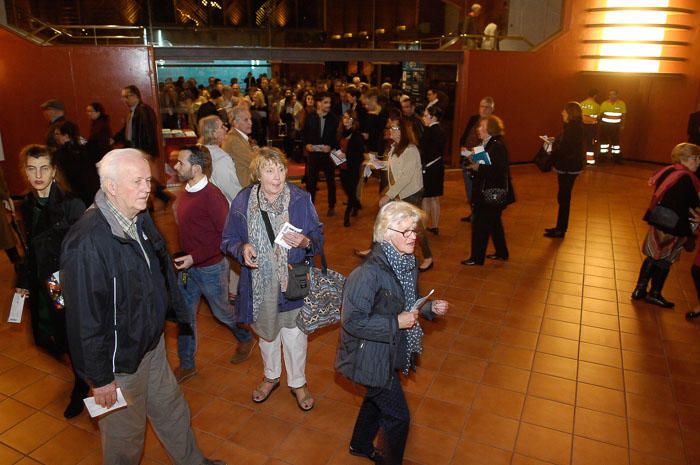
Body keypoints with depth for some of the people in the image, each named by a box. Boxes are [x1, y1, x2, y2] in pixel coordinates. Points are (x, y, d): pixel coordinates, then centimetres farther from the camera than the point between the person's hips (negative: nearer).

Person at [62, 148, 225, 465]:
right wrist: (99, 378, -16)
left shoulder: (140, 219, -3)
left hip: (152, 343, 8)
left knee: (171, 409, 26)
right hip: (120, 360, -8)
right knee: (126, 432, 16)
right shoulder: (87, 242, -29)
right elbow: (84, 318, -24)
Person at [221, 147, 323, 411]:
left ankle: (298, 382, 40)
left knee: (295, 335, 13)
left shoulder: (301, 199, -12)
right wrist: (242, 248, -21)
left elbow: (318, 237, -4)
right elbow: (228, 240, 0)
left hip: (292, 281, -1)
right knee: (266, 332, 23)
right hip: (259, 283, 2)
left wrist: (305, 242, -26)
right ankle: (271, 377, 50)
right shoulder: (243, 201, -9)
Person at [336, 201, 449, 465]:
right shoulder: (369, 272, -31)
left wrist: (430, 309, -6)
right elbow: (353, 321, -28)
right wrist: (397, 323, -26)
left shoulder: (407, 263, -4)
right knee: (398, 416, 6)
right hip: (372, 356, -8)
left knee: (376, 399, 28)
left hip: (391, 350, 8)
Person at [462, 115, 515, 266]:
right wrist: (474, 161, -3)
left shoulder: (498, 146, -19)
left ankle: (477, 258, 7)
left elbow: (498, 170, -27)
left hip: (494, 193, -10)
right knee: (494, 222, 20)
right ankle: (501, 253, 35)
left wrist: (478, 168, -24)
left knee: (480, 224, -3)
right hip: (487, 191, 10)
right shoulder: (487, 144, 9)